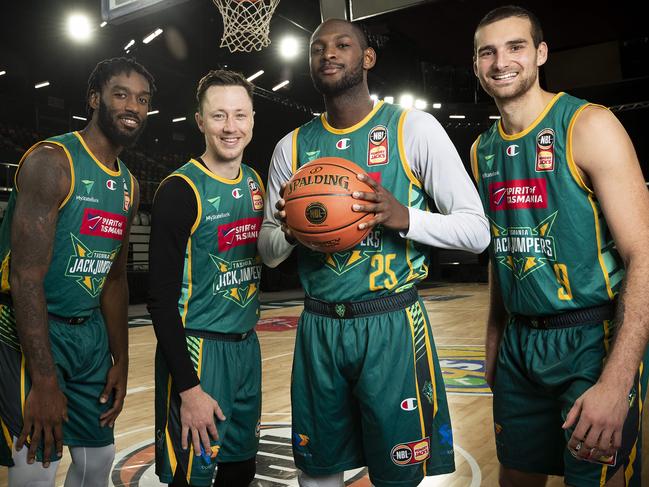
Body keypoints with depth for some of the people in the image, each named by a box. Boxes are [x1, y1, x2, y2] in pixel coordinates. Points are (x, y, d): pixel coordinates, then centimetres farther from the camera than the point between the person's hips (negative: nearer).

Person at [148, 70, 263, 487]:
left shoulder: (255, 183, 7)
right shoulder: (181, 190, -13)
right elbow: (162, 299, -16)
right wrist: (188, 389, -18)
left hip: (247, 346, 7)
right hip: (197, 349, -6)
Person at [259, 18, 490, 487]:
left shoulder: (413, 127, -4)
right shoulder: (292, 146, 7)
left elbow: (476, 230, -5)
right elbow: (268, 252, 12)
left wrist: (403, 217, -22)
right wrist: (289, 231, -11)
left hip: (391, 324, -3)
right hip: (319, 326, 4)